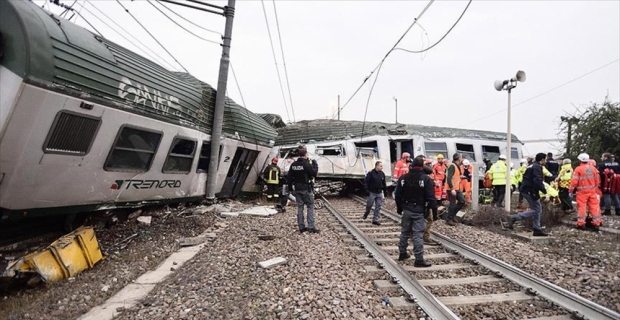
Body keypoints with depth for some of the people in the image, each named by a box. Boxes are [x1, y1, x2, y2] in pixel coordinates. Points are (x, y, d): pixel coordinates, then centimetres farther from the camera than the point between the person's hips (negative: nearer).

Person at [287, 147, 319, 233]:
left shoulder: (293, 164, 6)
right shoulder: (307, 164, -14)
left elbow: (289, 177, 8)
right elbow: (314, 173, -13)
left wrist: (290, 188, 15)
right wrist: (315, 164, 1)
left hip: (297, 189, 6)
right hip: (306, 189, -6)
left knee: (300, 207, 10)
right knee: (310, 207, 2)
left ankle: (301, 227, 14)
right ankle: (311, 227, -1)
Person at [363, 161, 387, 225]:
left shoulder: (382, 174, 5)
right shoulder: (371, 173, -12)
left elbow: (384, 184, 14)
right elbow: (365, 182, -12)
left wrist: (385, 192, 13)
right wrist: (367, 190, -18)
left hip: (379, 193, 4)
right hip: (372, 193, -4)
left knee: (378, 207, 4)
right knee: (369, 205, 9)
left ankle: (375, 220, 14)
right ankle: (366, 214, 37)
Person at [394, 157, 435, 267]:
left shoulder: (403, 178, 4)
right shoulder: (426, 179, -10)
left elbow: (398, 195, 7)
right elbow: (431, 197, -13)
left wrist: (399, 208, 17)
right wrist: (434, 210, -5)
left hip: (407, 209, 5)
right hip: (419, 211, -4)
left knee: (405, 232, 16)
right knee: (417, 235, -3)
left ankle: (402, 253, 28)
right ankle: (419, 260, 2)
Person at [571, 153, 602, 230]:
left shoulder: (578, 169, -11)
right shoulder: (593, 168, 5)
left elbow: (574, 181, -12)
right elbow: (597, 180, 12)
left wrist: (572, 190, -3)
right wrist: (596, 189, 23)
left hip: (582, 191, -5)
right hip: (592, 191, 5)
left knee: (581, 207, 1)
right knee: (594, 206, 9)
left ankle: (581, 223, 5)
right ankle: (596, 223, 13)